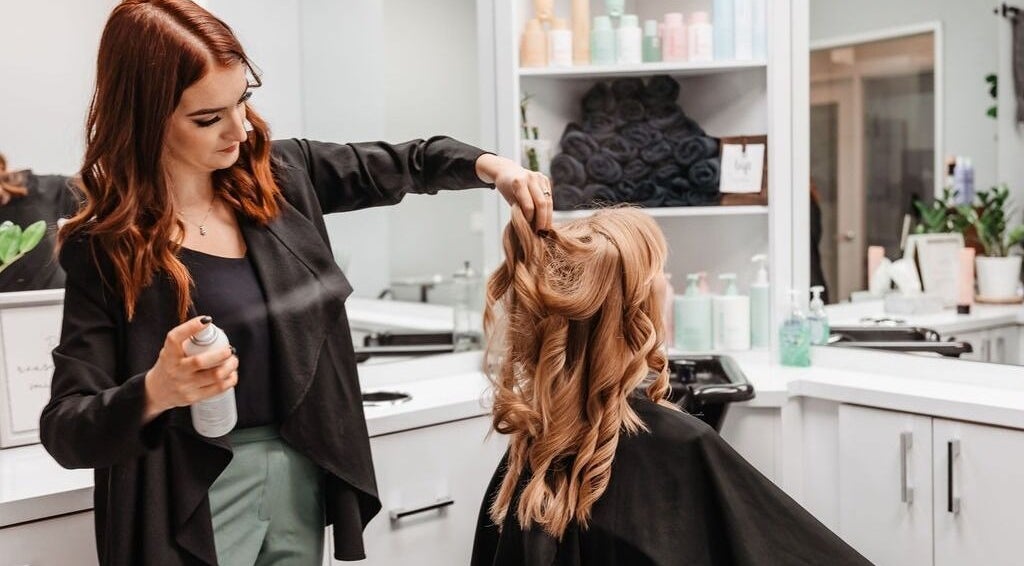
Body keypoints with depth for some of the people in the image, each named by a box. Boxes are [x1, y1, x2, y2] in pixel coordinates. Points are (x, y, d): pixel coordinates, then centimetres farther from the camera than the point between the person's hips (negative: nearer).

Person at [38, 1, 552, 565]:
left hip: (300, 474, 5)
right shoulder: (106, 246, -14)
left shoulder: (280, 175, -3)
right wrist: (157, 392, -37)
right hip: (190, 505, -4)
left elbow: (401, 164, 12)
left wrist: (490, 166, -7)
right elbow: (65, 428, -16)